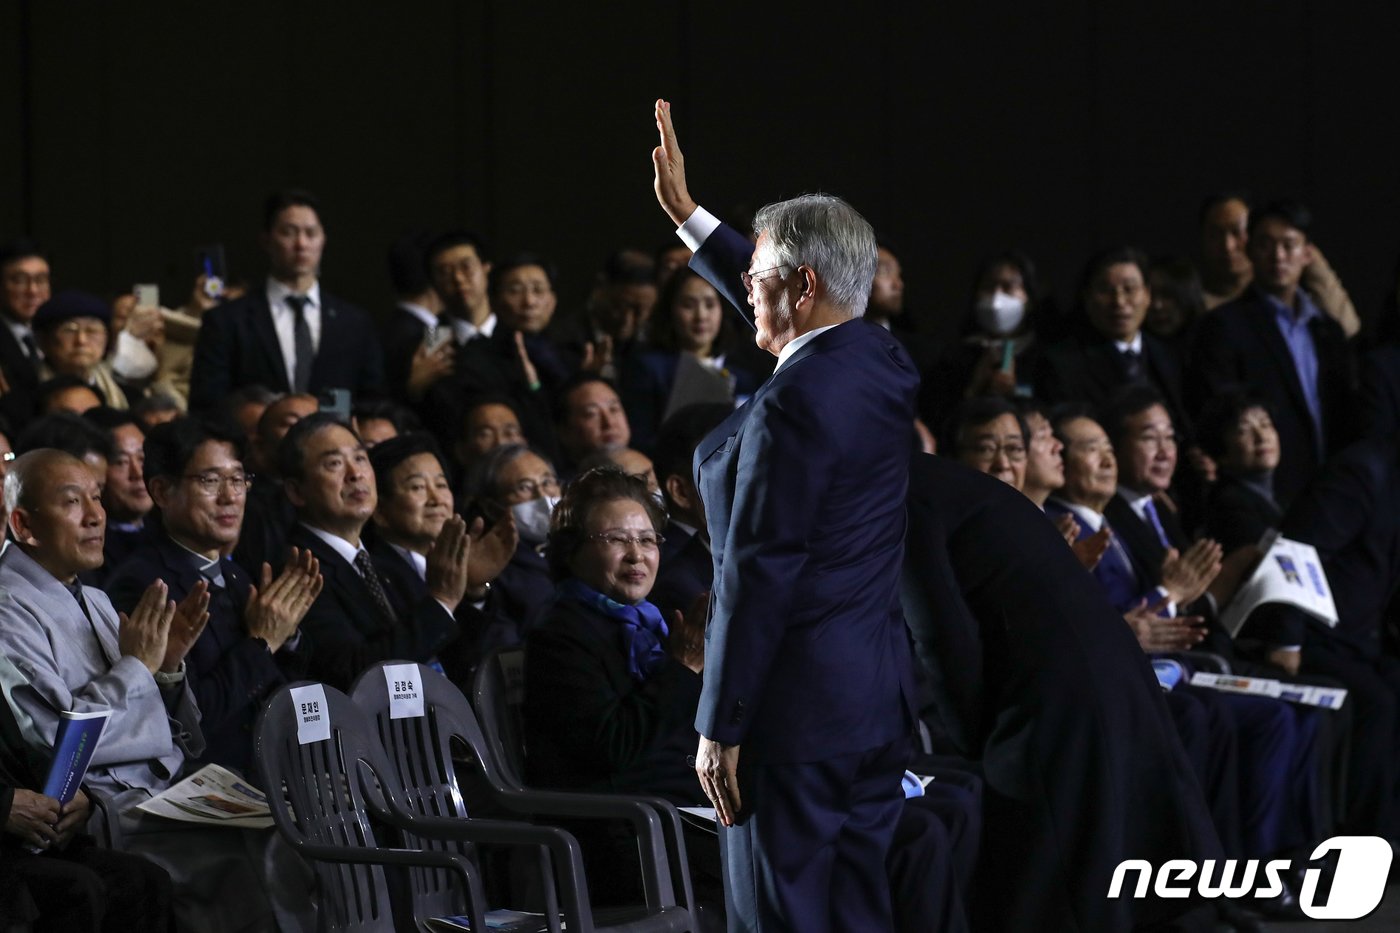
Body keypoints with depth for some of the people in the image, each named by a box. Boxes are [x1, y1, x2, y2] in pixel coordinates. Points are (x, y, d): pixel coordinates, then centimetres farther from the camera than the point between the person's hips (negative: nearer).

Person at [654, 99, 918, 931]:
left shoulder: (792, 404, -18)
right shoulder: (886, 364, 8)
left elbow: (759, 575, -19)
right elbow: (780, 307, 29)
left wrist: (721, 727, -14)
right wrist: (688, 213, 34)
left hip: (797, 701, -9)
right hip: (882, 691, 9)